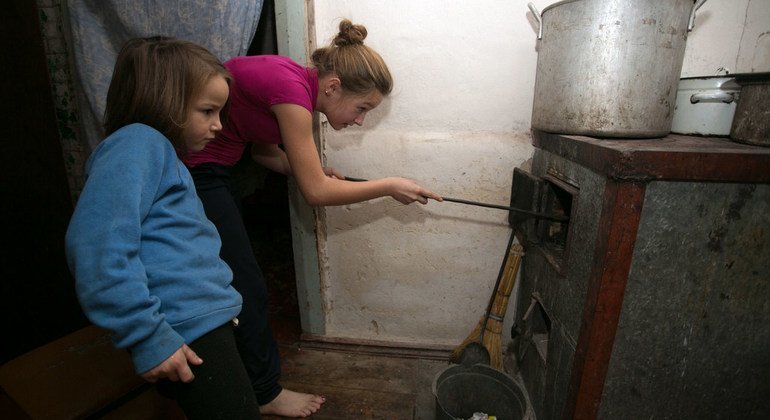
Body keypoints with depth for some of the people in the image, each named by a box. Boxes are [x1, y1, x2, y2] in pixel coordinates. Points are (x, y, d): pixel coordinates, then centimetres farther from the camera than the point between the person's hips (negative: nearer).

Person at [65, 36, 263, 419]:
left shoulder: (163, 151, 18)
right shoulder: (137, 143, -11)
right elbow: (97, 248, -23)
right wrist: (149, 337, -20)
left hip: (208, 322, 10)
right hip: (189, 331, -10)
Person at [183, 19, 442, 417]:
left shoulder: (294, 83, 1)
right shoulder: (291, 88, -26)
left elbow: (263, 149, 11)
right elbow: (315, 192, -23)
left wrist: (317, 172, -3)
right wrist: (390, 186, -14)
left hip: (208, 167, 9)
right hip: (190, 172, -9)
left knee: (237, 281, 18)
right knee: (246, 289, 1)